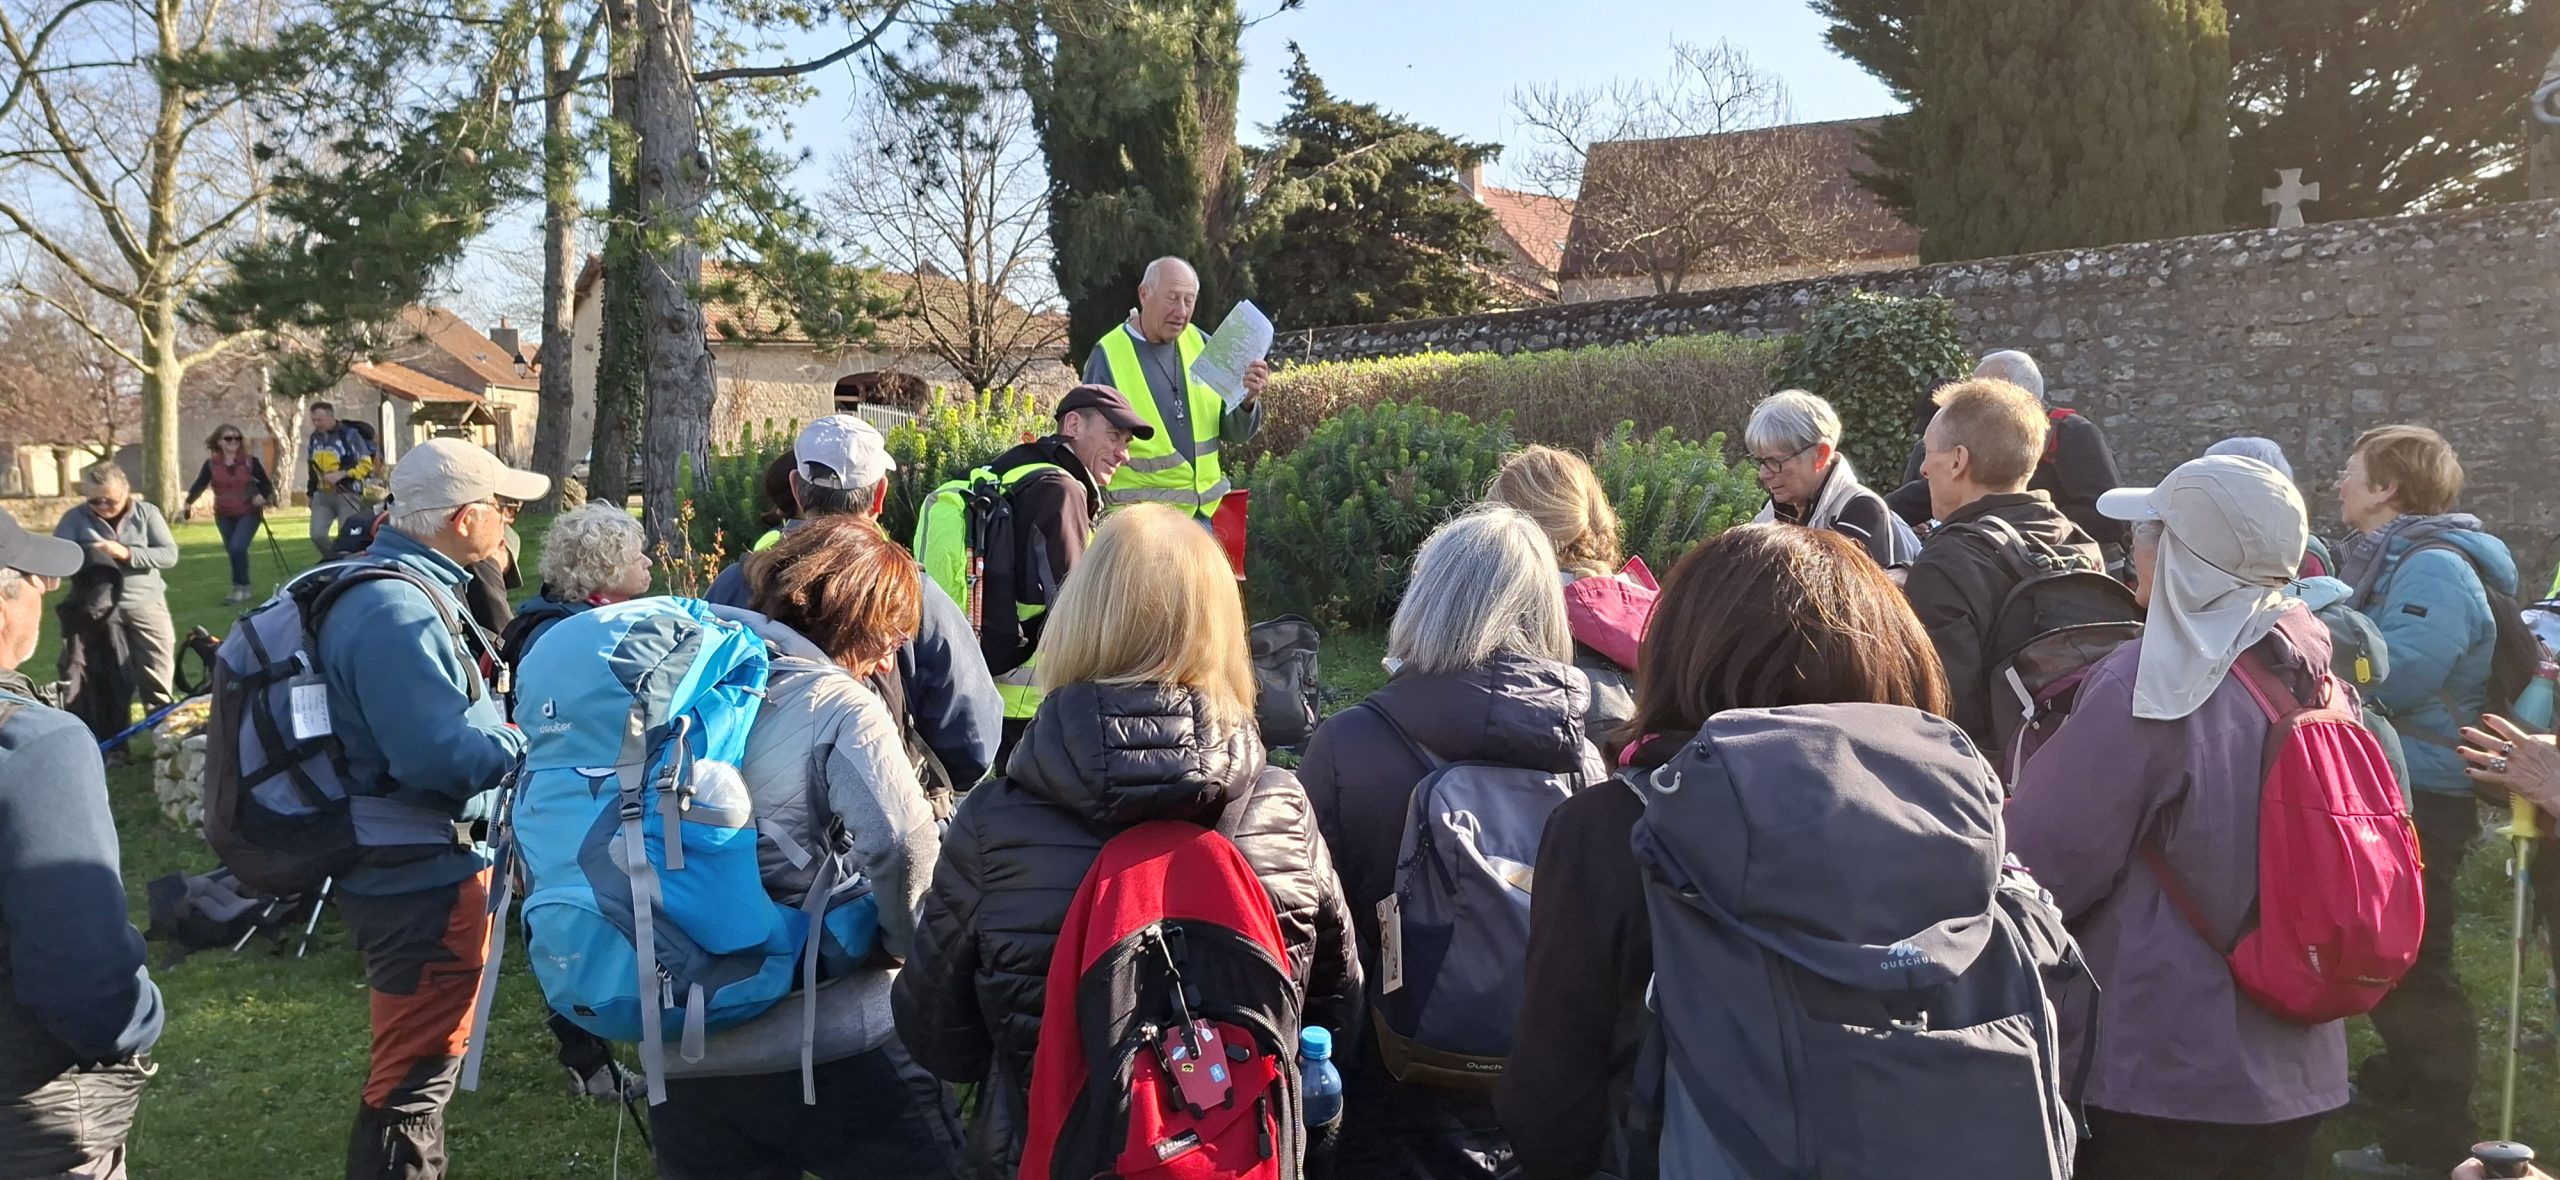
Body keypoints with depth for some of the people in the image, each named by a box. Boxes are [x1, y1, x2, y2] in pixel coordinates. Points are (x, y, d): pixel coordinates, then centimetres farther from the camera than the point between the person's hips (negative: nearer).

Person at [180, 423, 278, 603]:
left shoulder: (250, 461, -5)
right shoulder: (211, 464, 0)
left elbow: (266, 483, 1)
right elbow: (199, 485, -6)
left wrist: (262, 495, -20)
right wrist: (188, 503, -22)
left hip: (249, 513, -3)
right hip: (224, 516, 3)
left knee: (237, 548, -19)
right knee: (232, 551, 8)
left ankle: (240, 588, -8)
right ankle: (243, 588, 21)